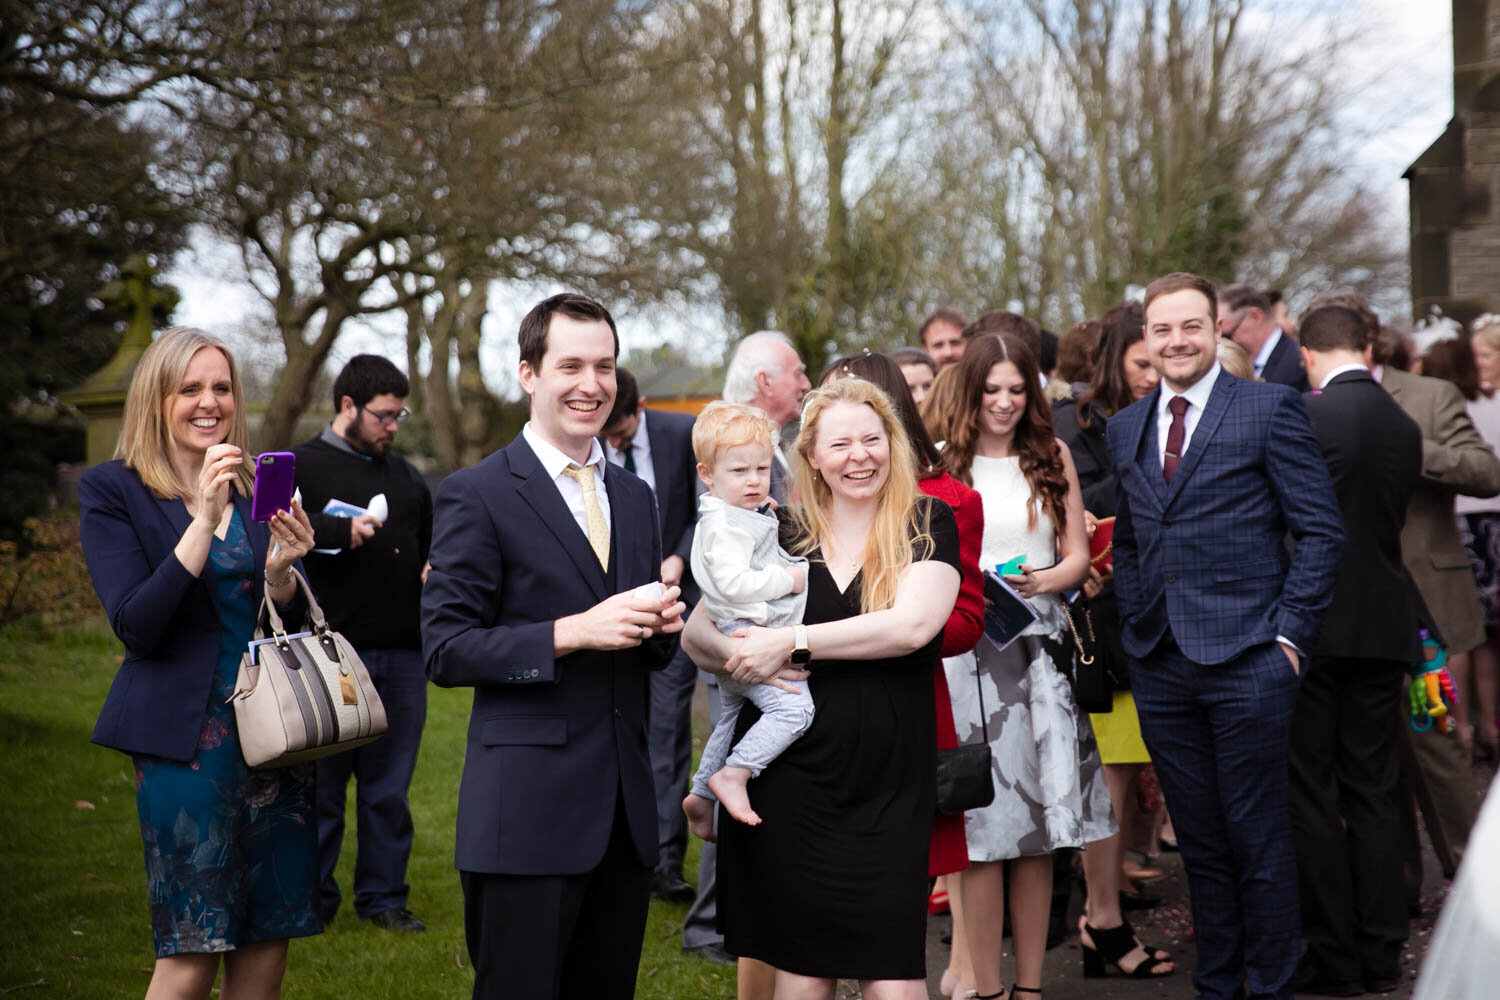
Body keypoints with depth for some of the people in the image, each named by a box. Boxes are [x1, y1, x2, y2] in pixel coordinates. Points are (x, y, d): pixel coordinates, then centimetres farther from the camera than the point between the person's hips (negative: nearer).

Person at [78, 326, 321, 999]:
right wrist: (204, 519, -19)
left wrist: (280, 571, -9)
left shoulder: (259, 490, 12)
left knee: (268, 943, 7)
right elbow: (135, 626, -12)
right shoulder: (112, 491, -1)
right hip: (187, 737, -4)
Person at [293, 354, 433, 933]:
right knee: (320, 784, 4)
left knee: (389, 787, 9)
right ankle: (312, 900, 15)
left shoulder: (406, 477, 20)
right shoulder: (301, 466, 1)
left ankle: (383, 896, 19)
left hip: (401, 657, 5)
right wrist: (341, 532, -22)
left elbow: (429, 539, 30)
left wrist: (435, 565, 9)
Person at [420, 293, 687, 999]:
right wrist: (574, 632, -20)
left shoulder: (634, 498, 16)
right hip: (528, 811, -6)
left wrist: (661, 624, -2)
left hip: (624, 808, 6)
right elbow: (445, 650, -11)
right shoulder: (476, 495, -5)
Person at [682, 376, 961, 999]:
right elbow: (695, 632, 7)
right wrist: (741, 656, -15)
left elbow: (912, 624, -14)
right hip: (790, 778, 2)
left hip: (889, 786, -1)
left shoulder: (928, 525, 2)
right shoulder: (781, 535, 8)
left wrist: (792, 641, -14)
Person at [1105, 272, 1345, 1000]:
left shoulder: (1271, 408, -3)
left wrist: (1288, 634, -9)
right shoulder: (1124, 428, 13)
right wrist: (1134, 626, 7)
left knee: (1258, 838, 3)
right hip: (1160, 666, 4)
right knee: (1198, 839, 12)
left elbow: (1321, 530, -4)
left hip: (1247, 662, -4)